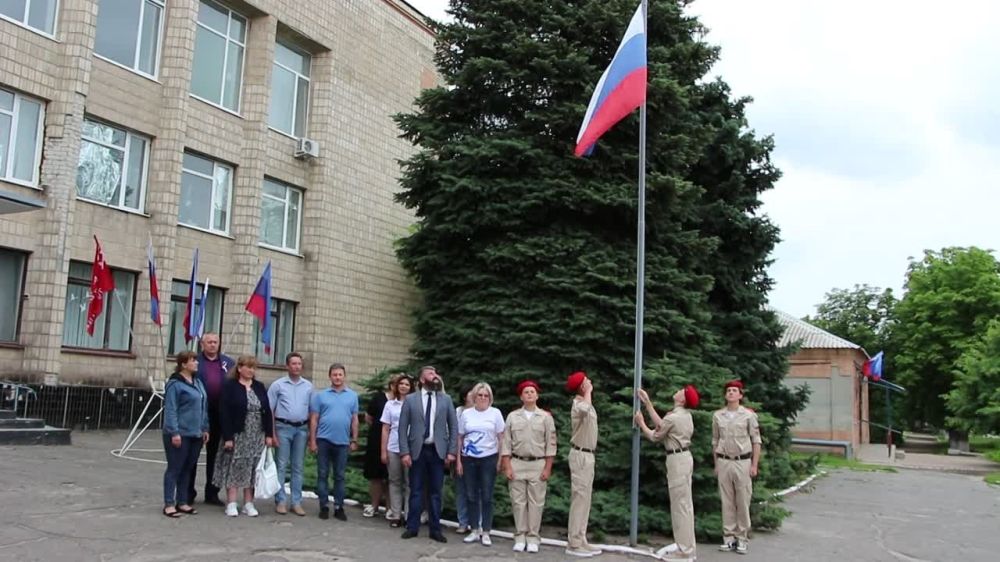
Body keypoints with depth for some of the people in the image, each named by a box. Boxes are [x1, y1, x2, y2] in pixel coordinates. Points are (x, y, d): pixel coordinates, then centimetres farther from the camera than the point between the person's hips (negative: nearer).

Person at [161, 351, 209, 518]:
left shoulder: (198, 382, 13)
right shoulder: (175, 384, -10)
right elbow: (170, 410, -14)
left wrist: (205, 428, 15)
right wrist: (174, 432, -19)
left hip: (195, 434, 7)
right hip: (179, 434, -7)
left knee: (188, 469, 12)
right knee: (174, 468, 0)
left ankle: (182, 502, 20)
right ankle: (169, 504, 6)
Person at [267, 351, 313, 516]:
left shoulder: (308, 386, 8)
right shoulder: (278, 385, 0)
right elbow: (269, 410, 0)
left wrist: (311, 432, 3)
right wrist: (272, 432, -5)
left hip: (302, 429, 3)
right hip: (283, 428, -2)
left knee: (298, 467, 7)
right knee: (281, 465, 1)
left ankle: (297, 502, 12)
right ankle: (280, 501, 7)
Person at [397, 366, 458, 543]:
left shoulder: (446, 399, 6)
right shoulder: (410, 399, 2)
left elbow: (454, 427, 5)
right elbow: (403, 428, -1)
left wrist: (452, 451, -2)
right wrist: (404, 452, -8)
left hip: (438, 451, 1)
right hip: (417, 450, -1)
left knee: (435, 492, 6)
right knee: (416, 491, 5)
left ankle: (435, 529, 13)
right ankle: (412, 527, 15)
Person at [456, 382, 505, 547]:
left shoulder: (495, 413, -2)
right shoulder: (466, 413, 3)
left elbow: (501, 438, 1)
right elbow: (460, 438, 7)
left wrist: (500, 460, -4)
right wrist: (458, 461, 3)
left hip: (489, 459, -2)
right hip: (469, 459, 2)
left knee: (487, 496, 2)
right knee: (471, 496, 6)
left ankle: (486, 532, 9)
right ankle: (475, 530, 17)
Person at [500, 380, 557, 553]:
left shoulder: (546, 417, 2)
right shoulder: (512, 416, 5)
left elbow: (550, 444, 1)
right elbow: (506, 443, 3)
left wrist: (547, 468, -5)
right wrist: (507, 467, -4)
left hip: (537, 464, -1)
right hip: (517, 463, 1)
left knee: (536, 502, 1)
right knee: (518, 502, 4)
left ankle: (533, 538, 9)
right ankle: (520, 537, 12)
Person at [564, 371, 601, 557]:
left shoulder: (586, 404, 15)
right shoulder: (578, 404, -18)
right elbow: (585, 409, -44)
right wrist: (588, 391, -27)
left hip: (588, 455, 10)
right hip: (580, 455, -10)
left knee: (584, 500, 12)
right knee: (579, 498, -7)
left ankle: (580, 541, 18)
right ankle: (574, 543, -4)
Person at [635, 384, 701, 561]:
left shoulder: (673, 417, -18)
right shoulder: (685, 415, 9)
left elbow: (654, 437, -4)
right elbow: (660, 424, 18)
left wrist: (641, 423, 12)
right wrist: (647, 402, 22)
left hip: (677, 460, -10)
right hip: (684, 458, 10)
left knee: (679, 506, -5)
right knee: (685, 505, 12)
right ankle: (688, 547, 17)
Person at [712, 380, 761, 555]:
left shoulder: (748, 415, -3)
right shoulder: (717, 415, 6)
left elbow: (756, 441, -1)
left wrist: (754, 465, -5)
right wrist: (716, 465, 11)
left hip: (742, 462, -3)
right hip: (724, 462, 3)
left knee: (743, 501, 1)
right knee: (727, 501, 6)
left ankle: (742, 538, 8)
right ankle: (729, 537, 12)